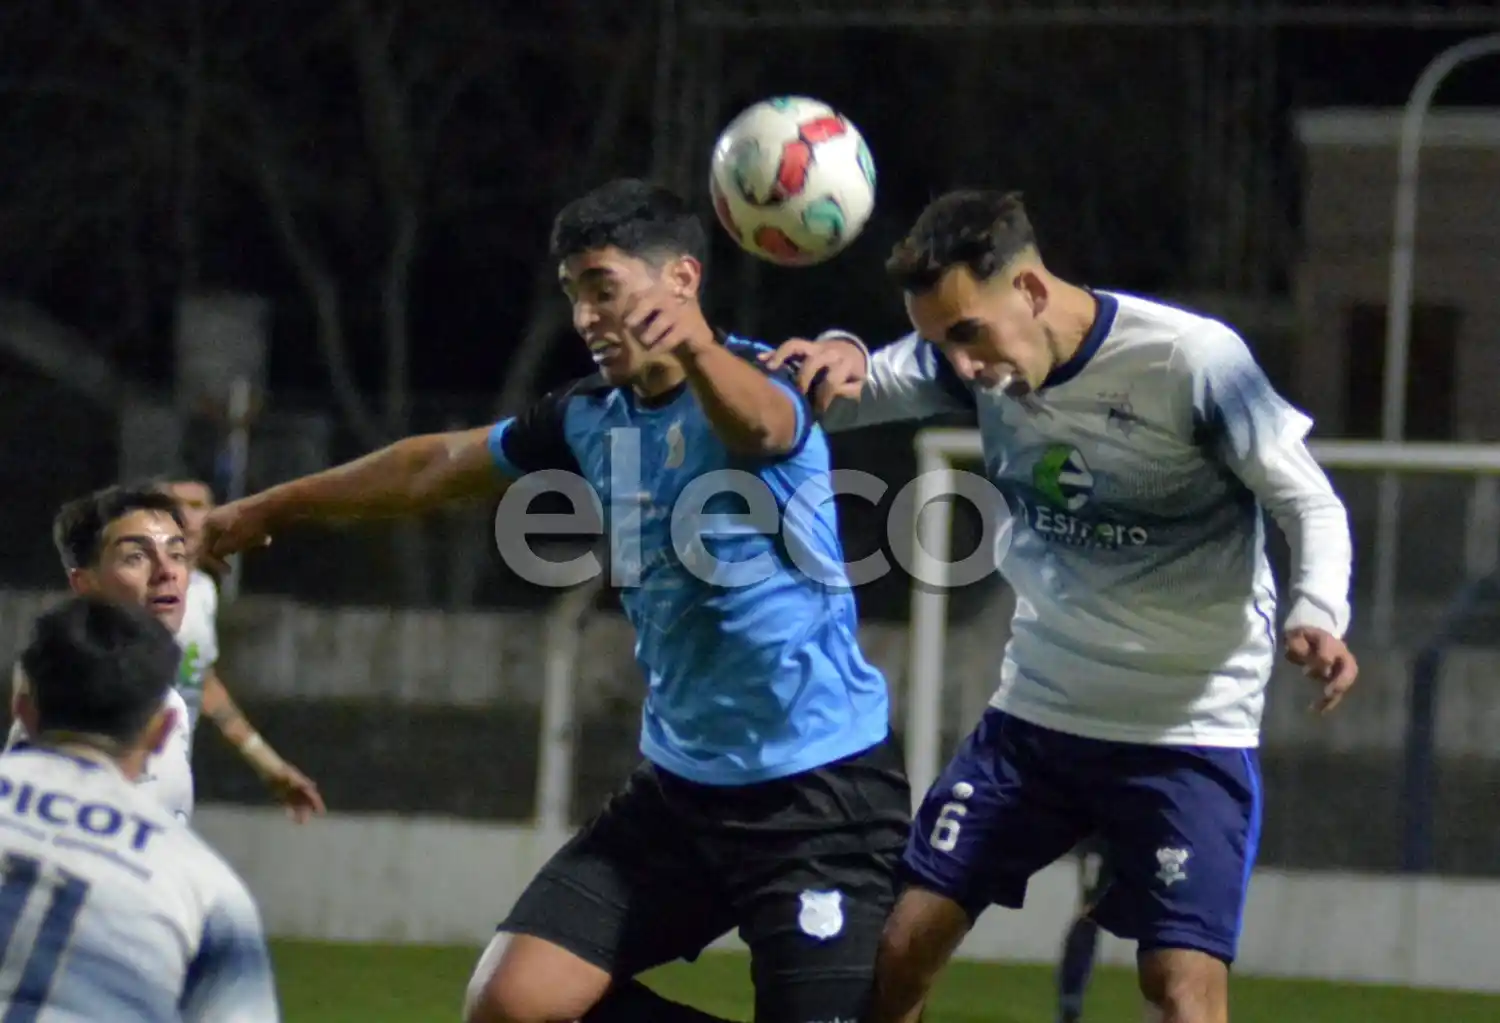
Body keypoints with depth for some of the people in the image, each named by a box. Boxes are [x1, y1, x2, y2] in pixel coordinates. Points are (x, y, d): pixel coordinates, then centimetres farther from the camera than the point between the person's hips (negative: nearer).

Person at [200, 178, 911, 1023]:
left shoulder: (760, 389, -15)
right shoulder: (593, 419, 6)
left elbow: (753, 420, -41)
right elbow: (438, 467, 21)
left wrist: (695, 349, -64)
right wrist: (269, 510, 31)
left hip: (825, 794, -7)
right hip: (683, 787, 7)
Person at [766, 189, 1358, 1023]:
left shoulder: (1192, 360, -19)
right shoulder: (978, 361, -4)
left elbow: (1310, 506, -13)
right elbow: (838, 401, 1)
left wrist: (1317, 617, -33)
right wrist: (839, 361, -25)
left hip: (1189, 733, -5)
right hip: (1035, 711, 5)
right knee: (902, 946, 3)